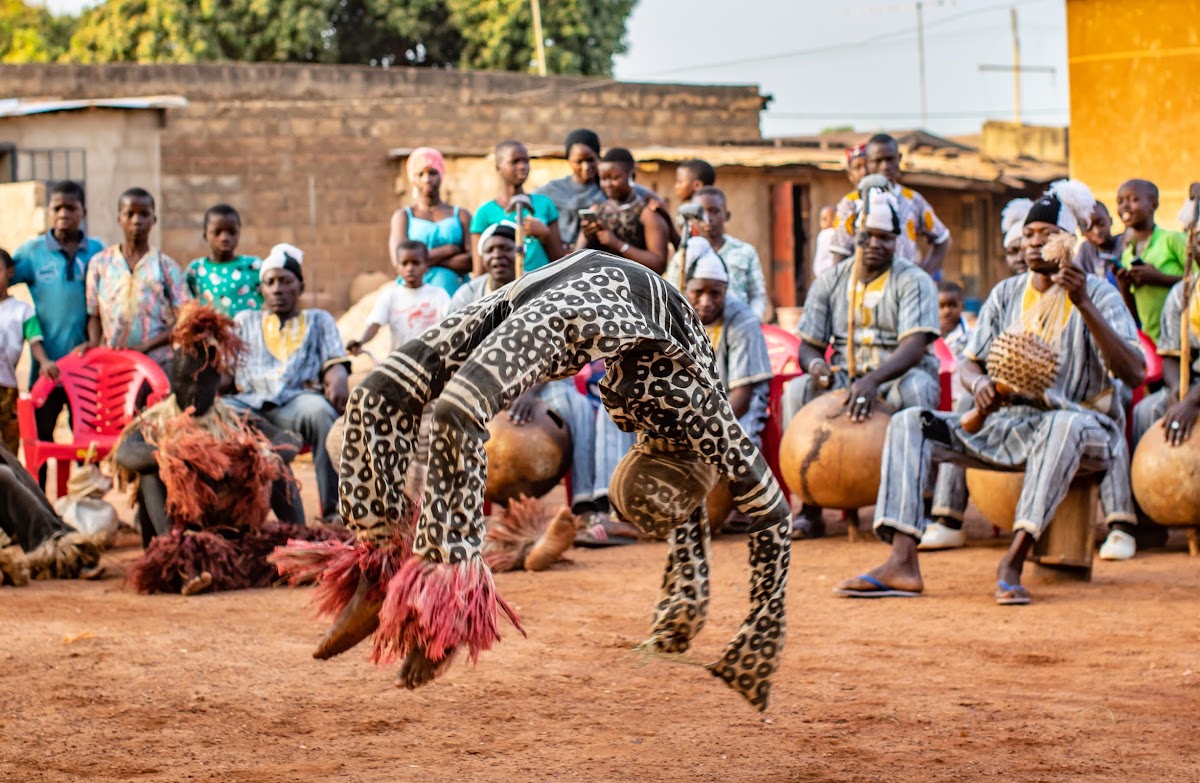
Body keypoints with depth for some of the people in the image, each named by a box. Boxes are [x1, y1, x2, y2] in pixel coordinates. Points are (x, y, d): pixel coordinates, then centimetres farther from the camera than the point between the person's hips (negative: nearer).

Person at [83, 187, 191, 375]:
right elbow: (94, 314, 12)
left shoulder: (165, 266, 5)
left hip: (158, 365, -1)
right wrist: (94, 342, -10)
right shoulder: (100, 263, 10)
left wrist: (145, 346, -13)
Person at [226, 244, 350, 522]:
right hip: (249, 402, 1)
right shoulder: (245, 320, 35)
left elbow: (335, 363, 15)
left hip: (298, 398, -1)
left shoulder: (318, 320, 31)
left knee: (320, 412, -41)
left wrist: (338, 382, -12)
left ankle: (334, 512, -40)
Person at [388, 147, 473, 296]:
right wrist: (448, 250, -3)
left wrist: (428, 259, -6)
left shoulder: (461, 215, 13)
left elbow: (471, 261, 0)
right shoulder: (403, 216, 13)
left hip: (455, 292, 0)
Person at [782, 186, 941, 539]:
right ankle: (810, 504, -24)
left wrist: (874, 380, -39)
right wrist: (815, 364, -21)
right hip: (846, 378, 3)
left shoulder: (914, 282, -6)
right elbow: (808, 345, 6)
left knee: (914, 389, -38)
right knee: (797, 390, -26)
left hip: (900, 375, -3)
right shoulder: (830, 282, 7)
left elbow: (914, 347, -20)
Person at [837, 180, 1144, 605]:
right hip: (1006, 423, 5)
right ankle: (902, 562, -29)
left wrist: (1085, 305, -25)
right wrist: (980, 382, -14)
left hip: (1078, 426, -5)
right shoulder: (1006, 293, 13)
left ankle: (1014, 558, -43)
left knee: (1066, 423, -41)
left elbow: (1133, 374, -16)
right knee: (908, 422, -13)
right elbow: (969, 362, 12)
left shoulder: (1098, 295, -2)